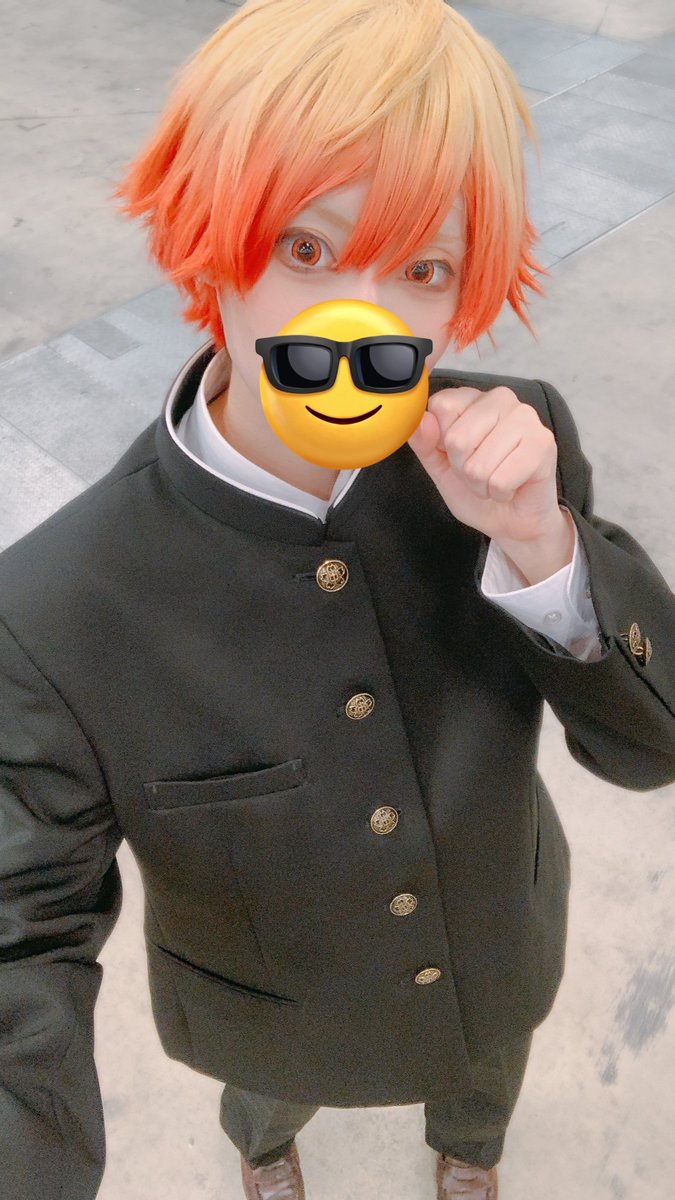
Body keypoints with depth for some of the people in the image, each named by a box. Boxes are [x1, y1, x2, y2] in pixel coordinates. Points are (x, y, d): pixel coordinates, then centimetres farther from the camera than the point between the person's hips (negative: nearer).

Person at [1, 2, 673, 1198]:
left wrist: (541, 546, -41)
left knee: (483, 1079, 36)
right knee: (274, 1093, 35)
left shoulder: (515, 458, -28)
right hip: (278, 1020, -1)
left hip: (497, 958, 2)